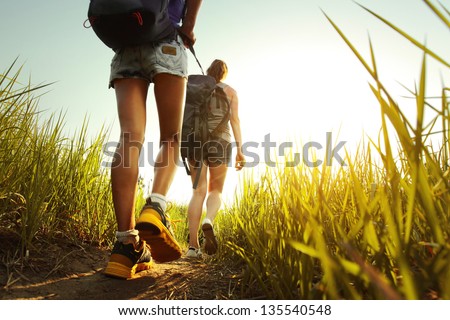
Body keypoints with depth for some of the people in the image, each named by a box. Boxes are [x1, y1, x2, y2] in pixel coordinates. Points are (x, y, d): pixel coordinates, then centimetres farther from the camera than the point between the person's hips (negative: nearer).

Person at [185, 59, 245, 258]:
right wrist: (239, 150, -5)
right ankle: (208, 222, -26)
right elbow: (234, 119, 1)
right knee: (215, 190, 8)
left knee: (199, 192, 1)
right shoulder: (230, 91, 14)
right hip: (219, 141, -2)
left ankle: (193, 245, -12)